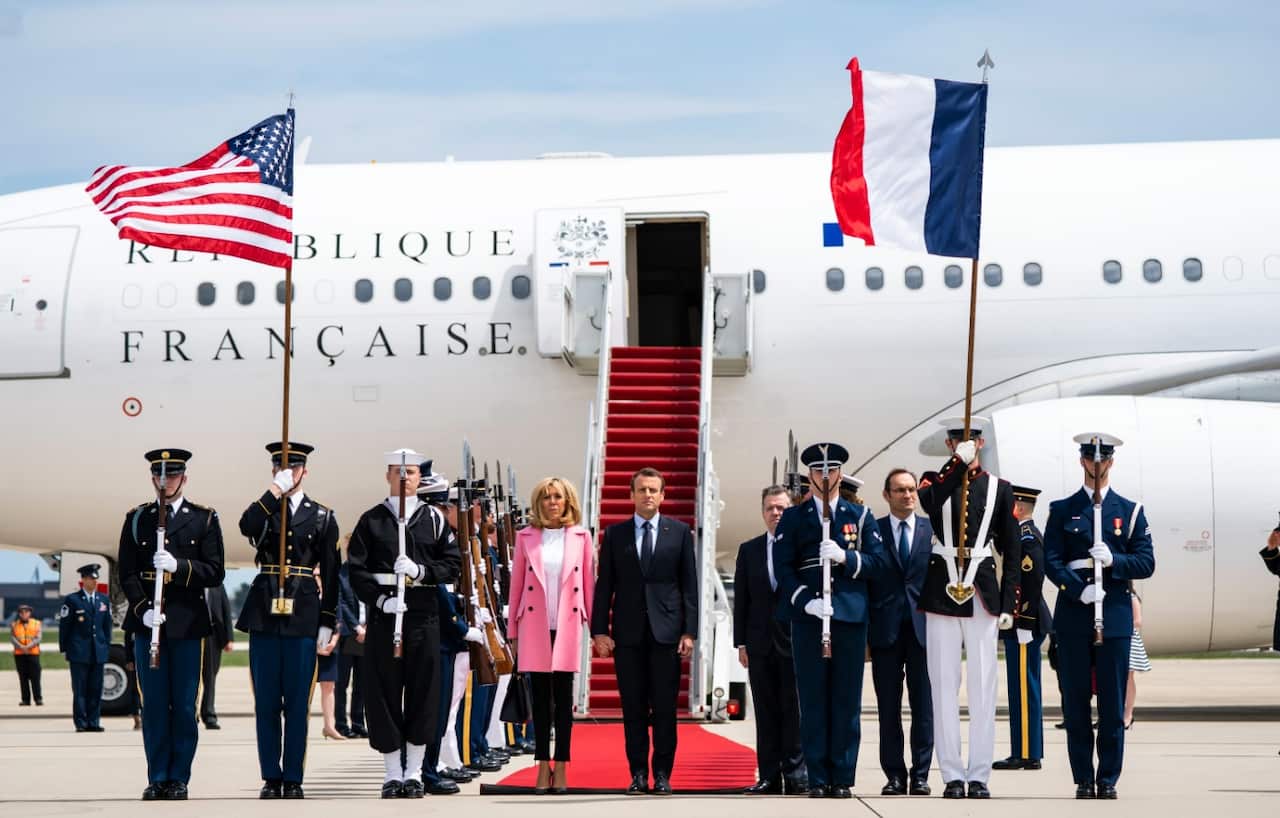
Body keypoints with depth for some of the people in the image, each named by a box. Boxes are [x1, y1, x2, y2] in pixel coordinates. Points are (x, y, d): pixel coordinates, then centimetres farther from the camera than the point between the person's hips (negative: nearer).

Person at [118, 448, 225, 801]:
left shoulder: (204, 519, 5)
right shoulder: (137, 519, 10)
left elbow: (215, 572, -2)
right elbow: (127, 572, 4)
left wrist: (178, 566, -18)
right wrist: (143, 609, -11)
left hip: (187, 622, -1)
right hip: (146, 621, 1)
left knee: (184, 705, 0)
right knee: (153, 703, 2)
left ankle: (179, 778, 6)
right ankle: (157, 778, 6)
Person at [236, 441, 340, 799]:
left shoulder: (322, 517, 7)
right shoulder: (263, 509, 8)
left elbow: (330, 575, 6)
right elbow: (246, 526, -17)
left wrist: (327, 623, 2)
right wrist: (275, 491, -19)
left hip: (303, 617, -1)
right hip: (265, 614, 1)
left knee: (297, 703, 0)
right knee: (266, 702, 3)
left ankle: (293, 779, 6)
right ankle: (271, 778, 9)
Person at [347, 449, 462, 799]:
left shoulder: (433, 519, 8)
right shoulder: (371, 520, 6)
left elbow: (453, 565, 5)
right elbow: (356, 569, 0)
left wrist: (421, 571, -12)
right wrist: (380, 598, -14)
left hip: (423, 615, 1)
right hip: (384, 614, -1)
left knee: (422, 693, 2)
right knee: (383, 694, 0)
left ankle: (414, 773, 11)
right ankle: (392, 774, 8)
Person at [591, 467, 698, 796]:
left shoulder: (680, 532, 6)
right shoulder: (615, 534, 8)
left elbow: (689, 584, 4)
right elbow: (604, 585, 7)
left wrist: (689, 631, -3)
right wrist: (599, 630, -2)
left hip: (666, 632, -1)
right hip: (628, 632, 1)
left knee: (665, 707, 0)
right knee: (633, 708, 3)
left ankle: (662, 774, 5)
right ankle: (638, 773, 8)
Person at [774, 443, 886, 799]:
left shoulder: (860, 516, 12)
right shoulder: (793, 517, 10)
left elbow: (878, 560, 4)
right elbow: (783, 567, 1)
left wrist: (845, 556, -14)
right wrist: (805, 601, -13)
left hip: (850, 615, 1)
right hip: (807, 618, 0)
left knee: (847, 700, 0)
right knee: (813, 700, -1)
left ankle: (843, 779, 4)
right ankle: (818, 779, 2)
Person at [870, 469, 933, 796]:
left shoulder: (933, 530, 8)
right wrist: (865, 629, -3)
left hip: (923, 629, 0)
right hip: (886, 630, 0)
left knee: (923, 707, 1)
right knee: (888, 708, 3)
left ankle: (920, 775, 5)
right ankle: (895, 775, 8)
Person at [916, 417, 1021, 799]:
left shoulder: (999, 489, 10)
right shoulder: (935, 480, 7)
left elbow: (1012, 552, 9)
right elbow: (929, 501, -19)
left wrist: (1008, 604, 3)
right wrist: (959, 463, -26)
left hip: (984, 594, 1)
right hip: (942, 593, 0)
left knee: (983, 688, -1)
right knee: (944, 687, 0)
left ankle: (979, 776, 3)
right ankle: (952, 775, 3)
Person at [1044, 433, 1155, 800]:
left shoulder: (1130, 511, 11)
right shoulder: (1062, 510, 9)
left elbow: (1146, 563, 5)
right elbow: (1051, 561, 0)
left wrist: (1114, 560, -13)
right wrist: (1079, 590, -15)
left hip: (1115, 617, 0)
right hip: (1073, 616, 0)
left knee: (1113, 703, -2)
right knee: (1075, 702, 0)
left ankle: (1108, 779, 4)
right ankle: (1083, 779, 5)